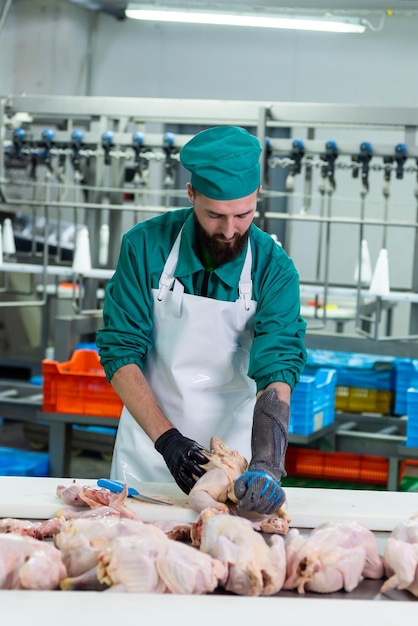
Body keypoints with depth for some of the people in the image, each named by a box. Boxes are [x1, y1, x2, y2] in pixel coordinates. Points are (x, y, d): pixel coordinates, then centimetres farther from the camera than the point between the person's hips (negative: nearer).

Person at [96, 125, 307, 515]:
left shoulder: (274, 270, -14)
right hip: (147, 451, 1)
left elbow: (277, 374, -22)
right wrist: (165, 438, -26)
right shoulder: (146, 246, -13)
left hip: (236, 448, 0)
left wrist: (266, 467, -37)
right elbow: (120, 354, -13)